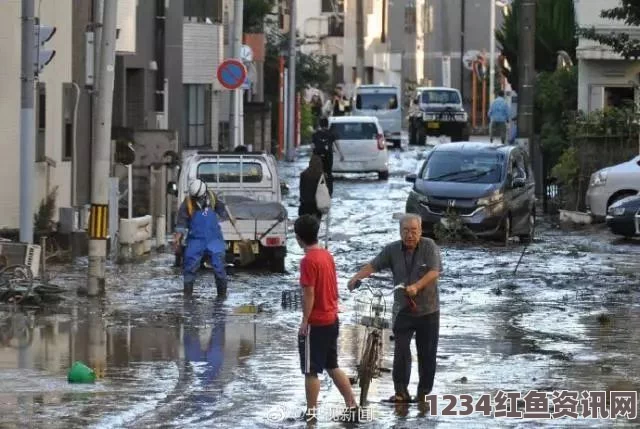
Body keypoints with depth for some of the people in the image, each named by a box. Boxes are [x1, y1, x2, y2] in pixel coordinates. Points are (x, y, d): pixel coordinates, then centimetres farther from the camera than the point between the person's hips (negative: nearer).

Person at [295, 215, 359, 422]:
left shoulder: (308, 261, -19)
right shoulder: (327, 255, 7)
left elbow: (309, 294, -20)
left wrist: (304, 322, -14)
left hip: (315, 324, -9)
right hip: (332, 320, 9)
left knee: (311, 371, 2)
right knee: (332, 367, 16)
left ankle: (311, 413, 9)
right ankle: (352, 406, 15)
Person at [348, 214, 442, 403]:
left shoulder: (429, 247, -7)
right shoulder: (392, 250, 0)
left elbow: (434, 272, -17)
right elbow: (373, 265, -6)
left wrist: (416, 286, -33)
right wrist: (357, 277, -25)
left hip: (428, 310, -1)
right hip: (402, 310, 1)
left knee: (427, 354, 5)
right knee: (401, 351, -9)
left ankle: (424, 393, 15)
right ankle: (401, 392, -7)